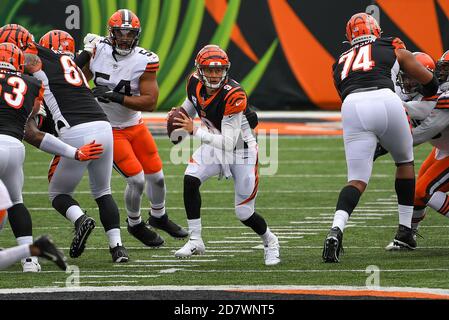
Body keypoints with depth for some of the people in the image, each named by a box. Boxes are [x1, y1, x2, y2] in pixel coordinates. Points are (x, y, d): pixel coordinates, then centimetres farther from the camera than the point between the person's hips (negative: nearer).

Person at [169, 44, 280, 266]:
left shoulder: (234, 96, -32)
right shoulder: (195, 84, -12)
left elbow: (228, 143, -34)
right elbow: (190, 107, 13)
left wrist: (194, 131, -35)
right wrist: (178, 116, -8)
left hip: (241, 150, -5)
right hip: (215, 146, 5)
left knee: (244, 214, -2)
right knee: (190, 180, -22)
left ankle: (270, 241, 31)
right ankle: (195, 241, -11)